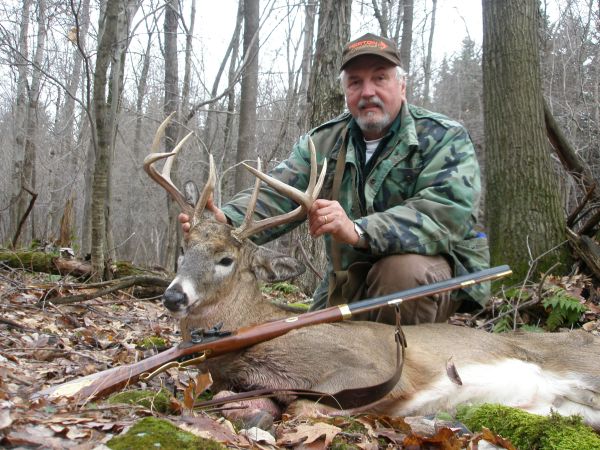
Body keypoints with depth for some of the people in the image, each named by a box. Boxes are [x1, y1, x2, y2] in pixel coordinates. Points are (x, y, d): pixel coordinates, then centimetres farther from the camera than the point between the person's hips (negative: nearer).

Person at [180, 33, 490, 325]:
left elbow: (445, 212, -28)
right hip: (348, 283, 5)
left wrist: (358, 231, -43)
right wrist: (227, 221, -31)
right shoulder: (322, 142, 4)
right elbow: (275, 197, -8)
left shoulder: (445, 138, -10)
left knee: (403, 269, -34)